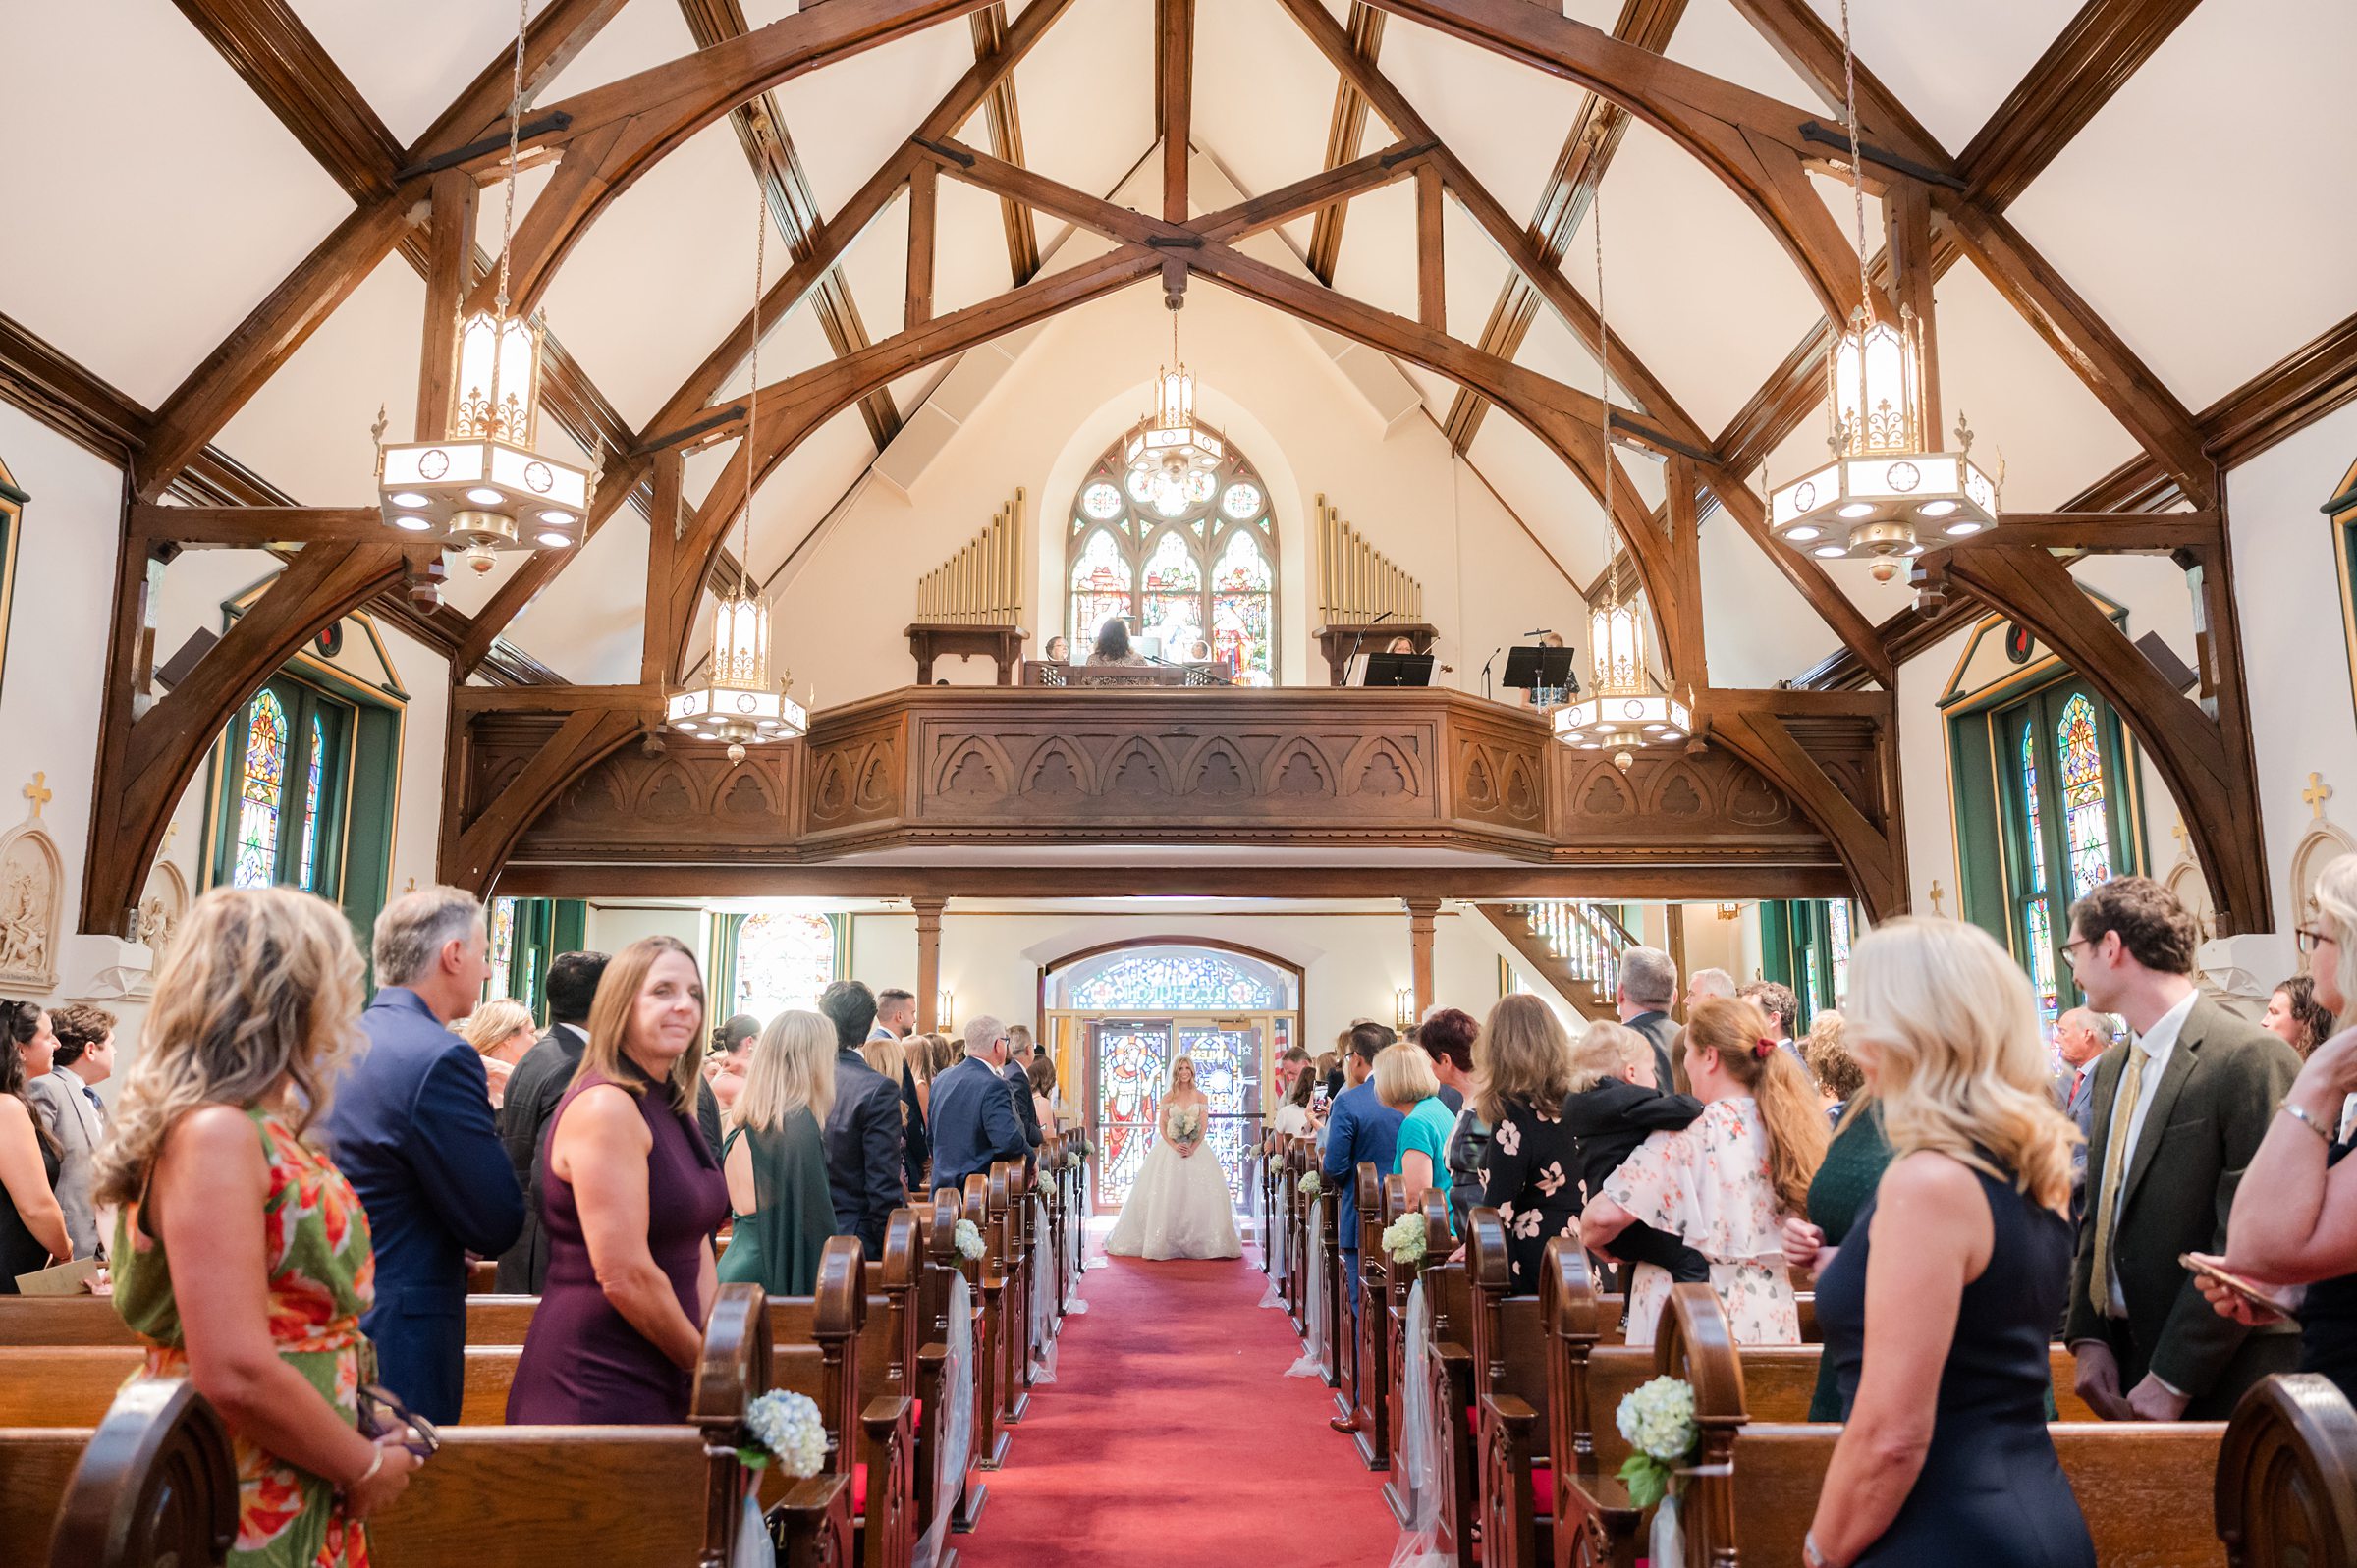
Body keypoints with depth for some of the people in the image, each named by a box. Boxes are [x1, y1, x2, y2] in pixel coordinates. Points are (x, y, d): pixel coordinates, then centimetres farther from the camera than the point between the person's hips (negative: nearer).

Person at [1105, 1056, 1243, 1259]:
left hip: (1196, 1149, 0)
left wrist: (1192, 1148, -15)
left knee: (1199, 1193, -8)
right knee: (1164, 1194, -4)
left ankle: (1198, 1241, -1)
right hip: (1169, 1149, 0)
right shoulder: (1167, 1097, 6)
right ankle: (1161, 1241, 2)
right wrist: (1174, 1145, -15)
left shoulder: (1200, 1097, 6)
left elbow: (1204, 1127, -1)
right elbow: (1161, 1126, 0)